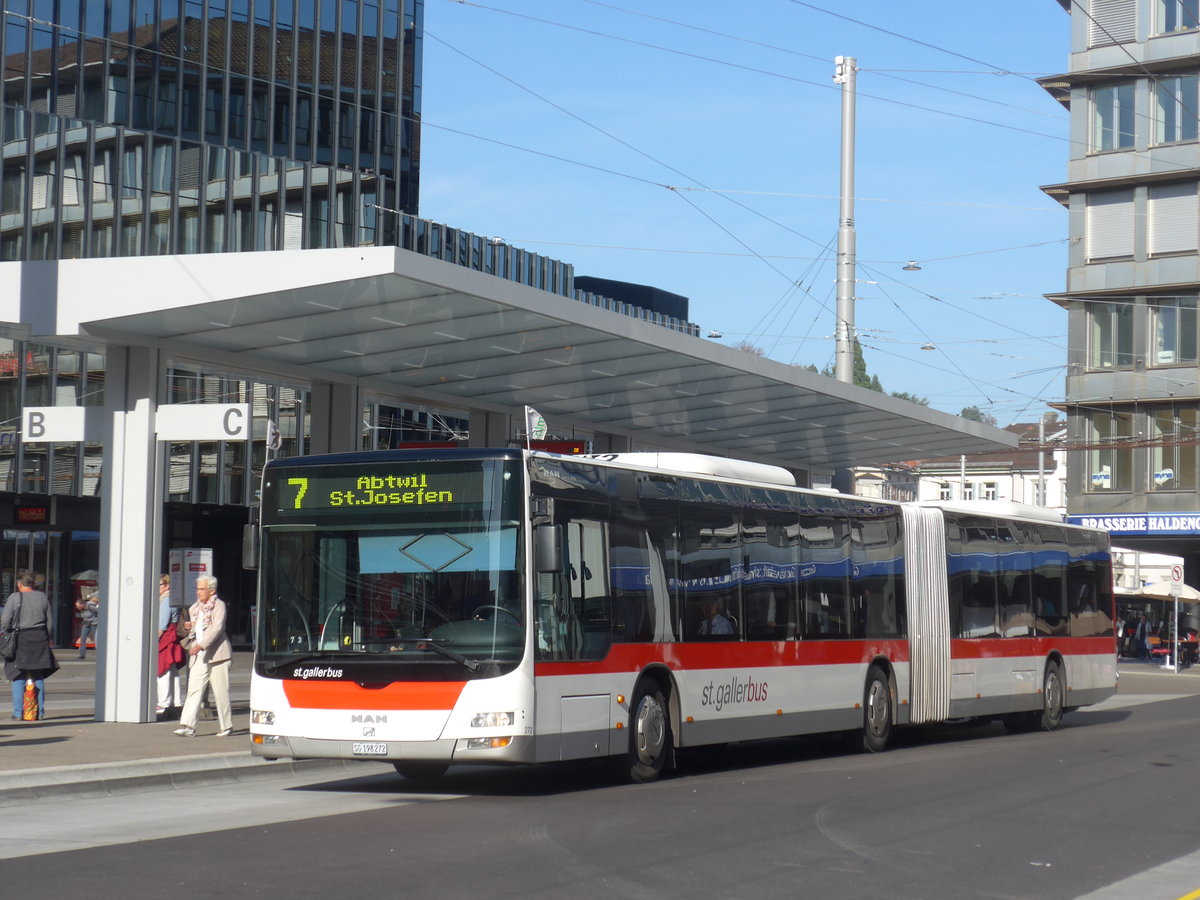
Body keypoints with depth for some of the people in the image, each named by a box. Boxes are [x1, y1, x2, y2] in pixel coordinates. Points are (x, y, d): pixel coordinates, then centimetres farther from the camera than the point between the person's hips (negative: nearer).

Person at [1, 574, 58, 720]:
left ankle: (18, 712, -1)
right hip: (40, 637, 3)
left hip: (20, 639, -3)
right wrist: (46, 639, 18)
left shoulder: (14, 597, -5)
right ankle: (40, 712, 10)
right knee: (39, 677, 9)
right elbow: (49, 622, 9)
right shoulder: (42, 597, 7)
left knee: (18, 678, 2)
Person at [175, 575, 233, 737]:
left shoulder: (219, 605, -6)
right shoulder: (195, 608, 16)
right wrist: (190, 627, 5)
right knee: (194, 689, -6)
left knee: (220, 692, 0)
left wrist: (201, 645, -28)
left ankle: (227, 726, 12)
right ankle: (188, 726, -12)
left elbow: (217, 628, -18)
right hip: (199, 656, 6)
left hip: (217, 653, -6)